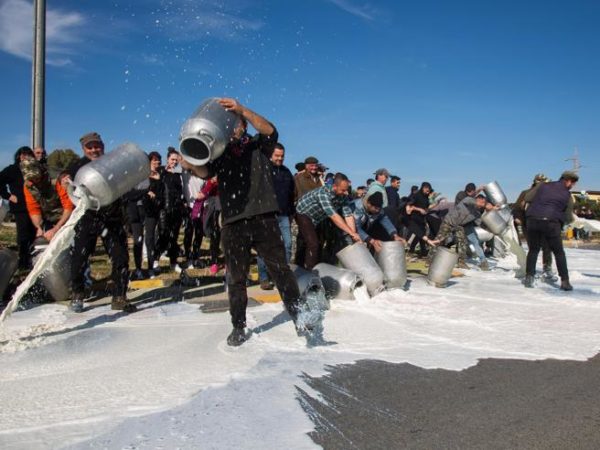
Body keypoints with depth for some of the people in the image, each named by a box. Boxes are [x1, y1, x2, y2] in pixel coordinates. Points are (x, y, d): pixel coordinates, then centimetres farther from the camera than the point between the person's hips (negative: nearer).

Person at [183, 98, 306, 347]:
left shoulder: (258, 146, 12)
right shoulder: (220, 153, 17)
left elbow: (270, 131, -8)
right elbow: (205, 172, -1)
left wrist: (241, 109, -20)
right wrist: (192, 164, -24)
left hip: (264, 219, -2)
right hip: (233, 223, 2)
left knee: (280, 270, -2)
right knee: (236, 278, 7)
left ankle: (299, 317, 3)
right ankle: (238, 327, 17)